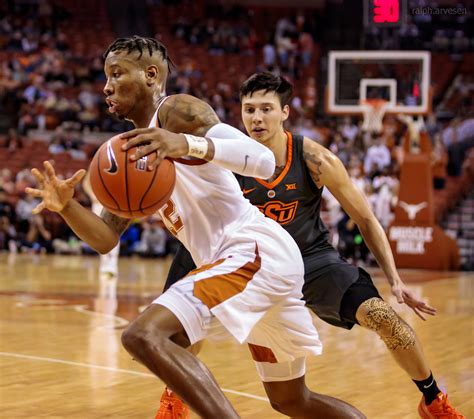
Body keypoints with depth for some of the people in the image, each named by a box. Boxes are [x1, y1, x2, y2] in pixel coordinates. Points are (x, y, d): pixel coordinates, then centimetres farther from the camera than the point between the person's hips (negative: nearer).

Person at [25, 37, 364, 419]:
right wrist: (66, 206, -2)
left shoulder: (175, 110, -6)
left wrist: (188, 144, -35)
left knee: (144, 336, -24)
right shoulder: (134, 153, 20)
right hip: (260, 259, 10)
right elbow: (105, 239, 17)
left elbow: (263, 161, -20)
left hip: (256, 251, -10)